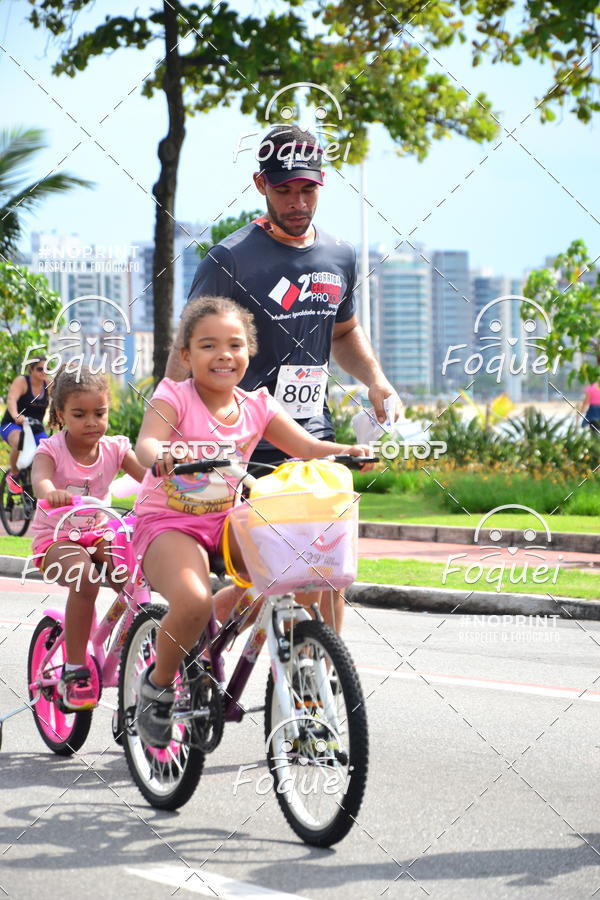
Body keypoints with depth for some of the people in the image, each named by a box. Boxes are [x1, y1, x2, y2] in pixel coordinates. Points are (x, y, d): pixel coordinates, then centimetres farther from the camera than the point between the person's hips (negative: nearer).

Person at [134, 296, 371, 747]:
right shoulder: (174, 397, -10)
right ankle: (158, 684, -2)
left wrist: (345, 451, -23)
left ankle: (208, 628, 4)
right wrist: (161, 455, -50)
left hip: (226, 521, 5)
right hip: (167, 522, -5)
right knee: (192, 600, -32)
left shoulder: (256, 406, 4)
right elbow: (145, 443, -26)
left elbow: (307, 446, -2)